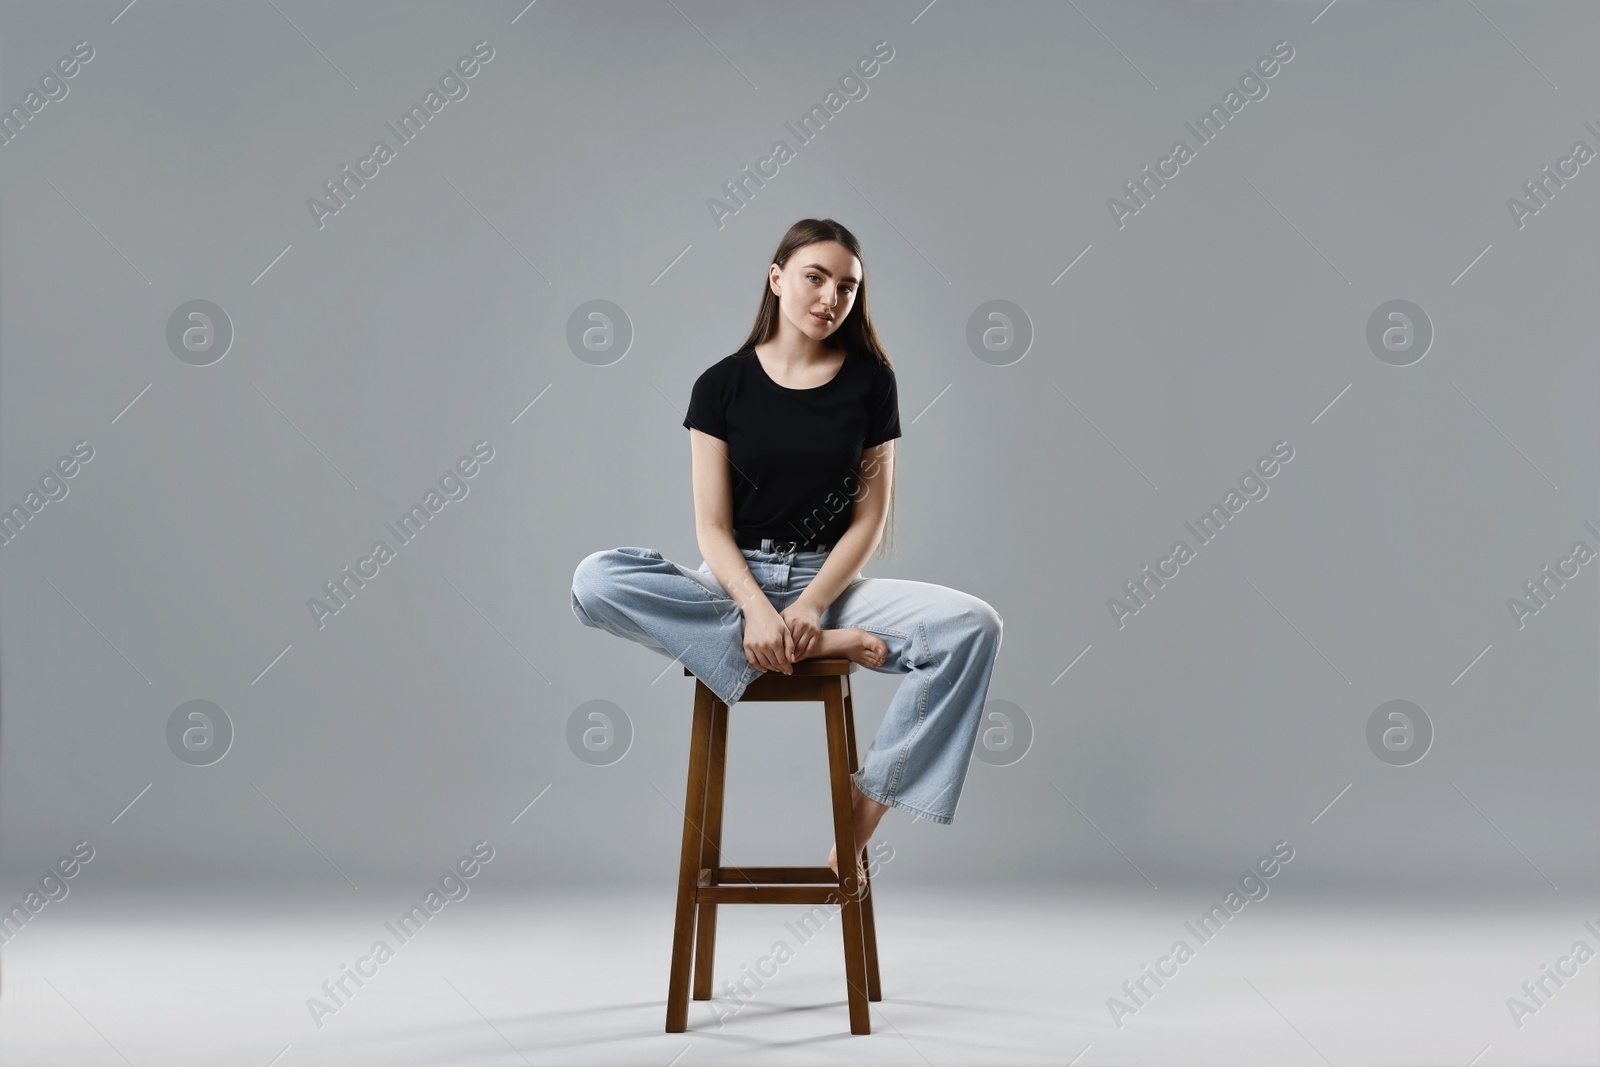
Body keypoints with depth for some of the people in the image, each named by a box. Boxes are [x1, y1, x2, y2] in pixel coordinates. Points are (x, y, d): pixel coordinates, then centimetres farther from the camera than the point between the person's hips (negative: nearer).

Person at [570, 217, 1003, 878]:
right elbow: (712, 526, -4)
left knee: (972, 626, -26)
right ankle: (819, 649, -27)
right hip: (737, 582, -1)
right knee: (596, 581, -29)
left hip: (830, 581, 1)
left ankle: (860, 818, -19)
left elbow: (869, 518, 1)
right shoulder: (722, 384, 1)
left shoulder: (870, 380, 3)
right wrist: (757, 608, -23)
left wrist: (811, 605, -15)